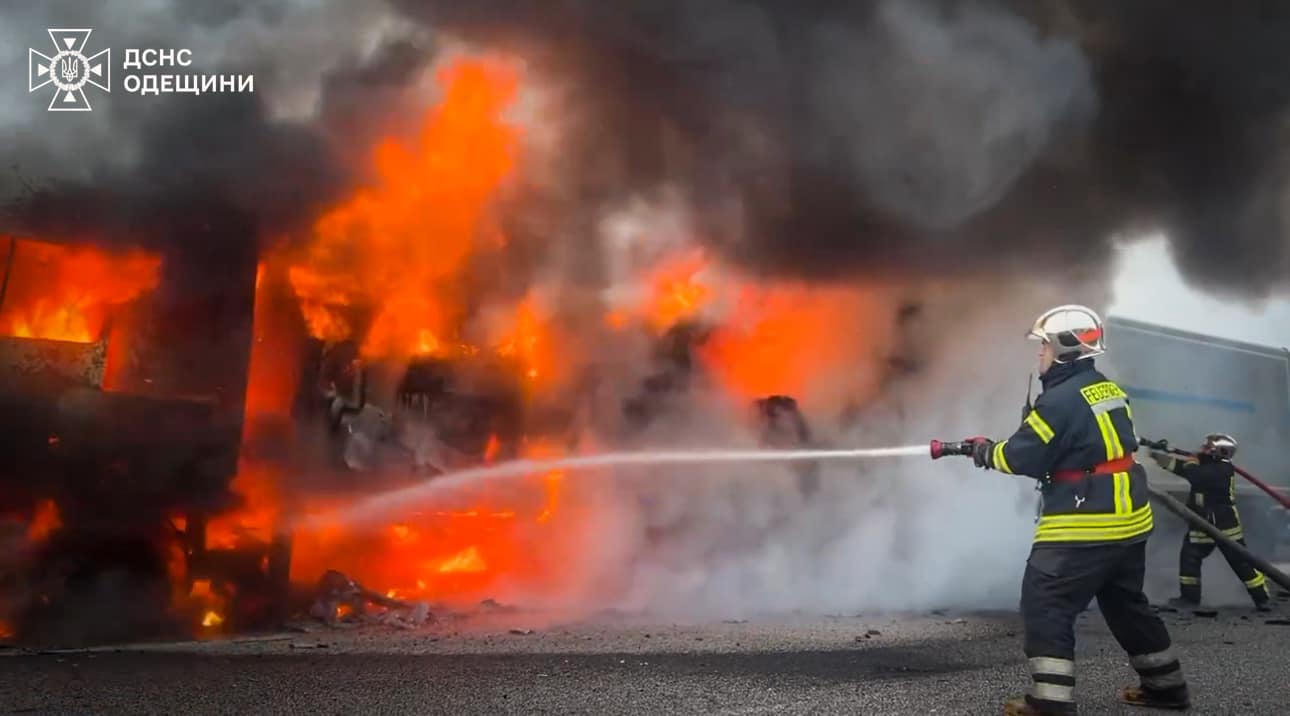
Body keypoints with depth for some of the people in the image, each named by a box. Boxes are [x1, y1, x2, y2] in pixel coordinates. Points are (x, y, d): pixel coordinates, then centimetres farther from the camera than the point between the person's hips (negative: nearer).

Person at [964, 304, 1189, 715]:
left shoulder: (1060, 399, -17)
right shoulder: (1109, 390, 11)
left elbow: (1022, 457, -15)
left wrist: (986, 451, 5)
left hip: (1085, 524, -9)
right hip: (1128, 518, 10)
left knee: (1045, 603, -3)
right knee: (1126, 603, 23)